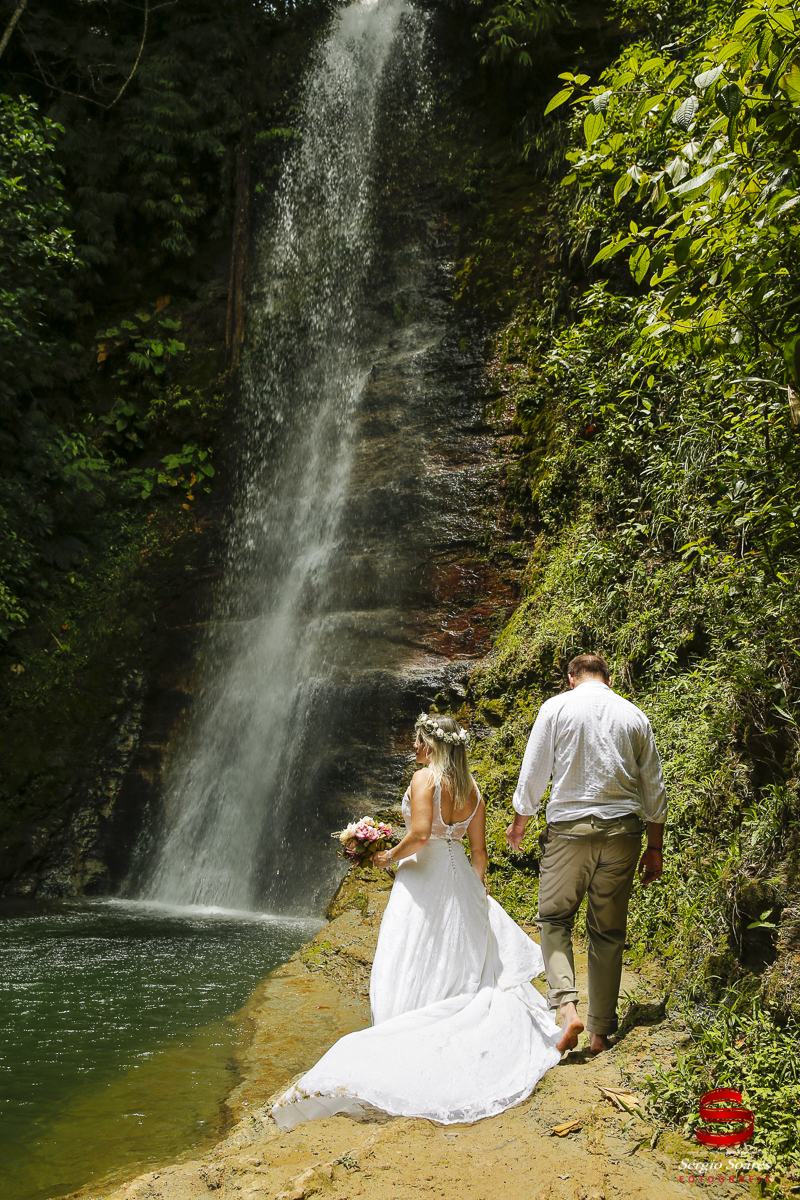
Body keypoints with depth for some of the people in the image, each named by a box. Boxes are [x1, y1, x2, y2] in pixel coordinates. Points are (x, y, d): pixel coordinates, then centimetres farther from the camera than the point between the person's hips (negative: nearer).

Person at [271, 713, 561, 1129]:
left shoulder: (425, 778, -11)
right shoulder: (472, 788, 8)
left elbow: (420, 833, -23)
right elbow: (479, 851, 10)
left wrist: (391, 856, -7)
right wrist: (476, 893, 20)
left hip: (423, 876, -6)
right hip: (461, 878, 6)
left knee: (413, 969, -2)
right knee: (461, 961, 16)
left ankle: (405, 1040, -5)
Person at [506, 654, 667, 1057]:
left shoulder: (556, 707, 0)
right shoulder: (634, 715, 8)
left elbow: (533, 773, -1)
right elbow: (653, 789, 10)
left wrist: (519, 822, 14)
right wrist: (654, 848, 17)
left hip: (568, 829, -3)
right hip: (621, 832, 3)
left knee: (554, 918, 10)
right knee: (608, 933, 10)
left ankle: (567, 1005, -10)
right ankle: (601, 1032, 15)